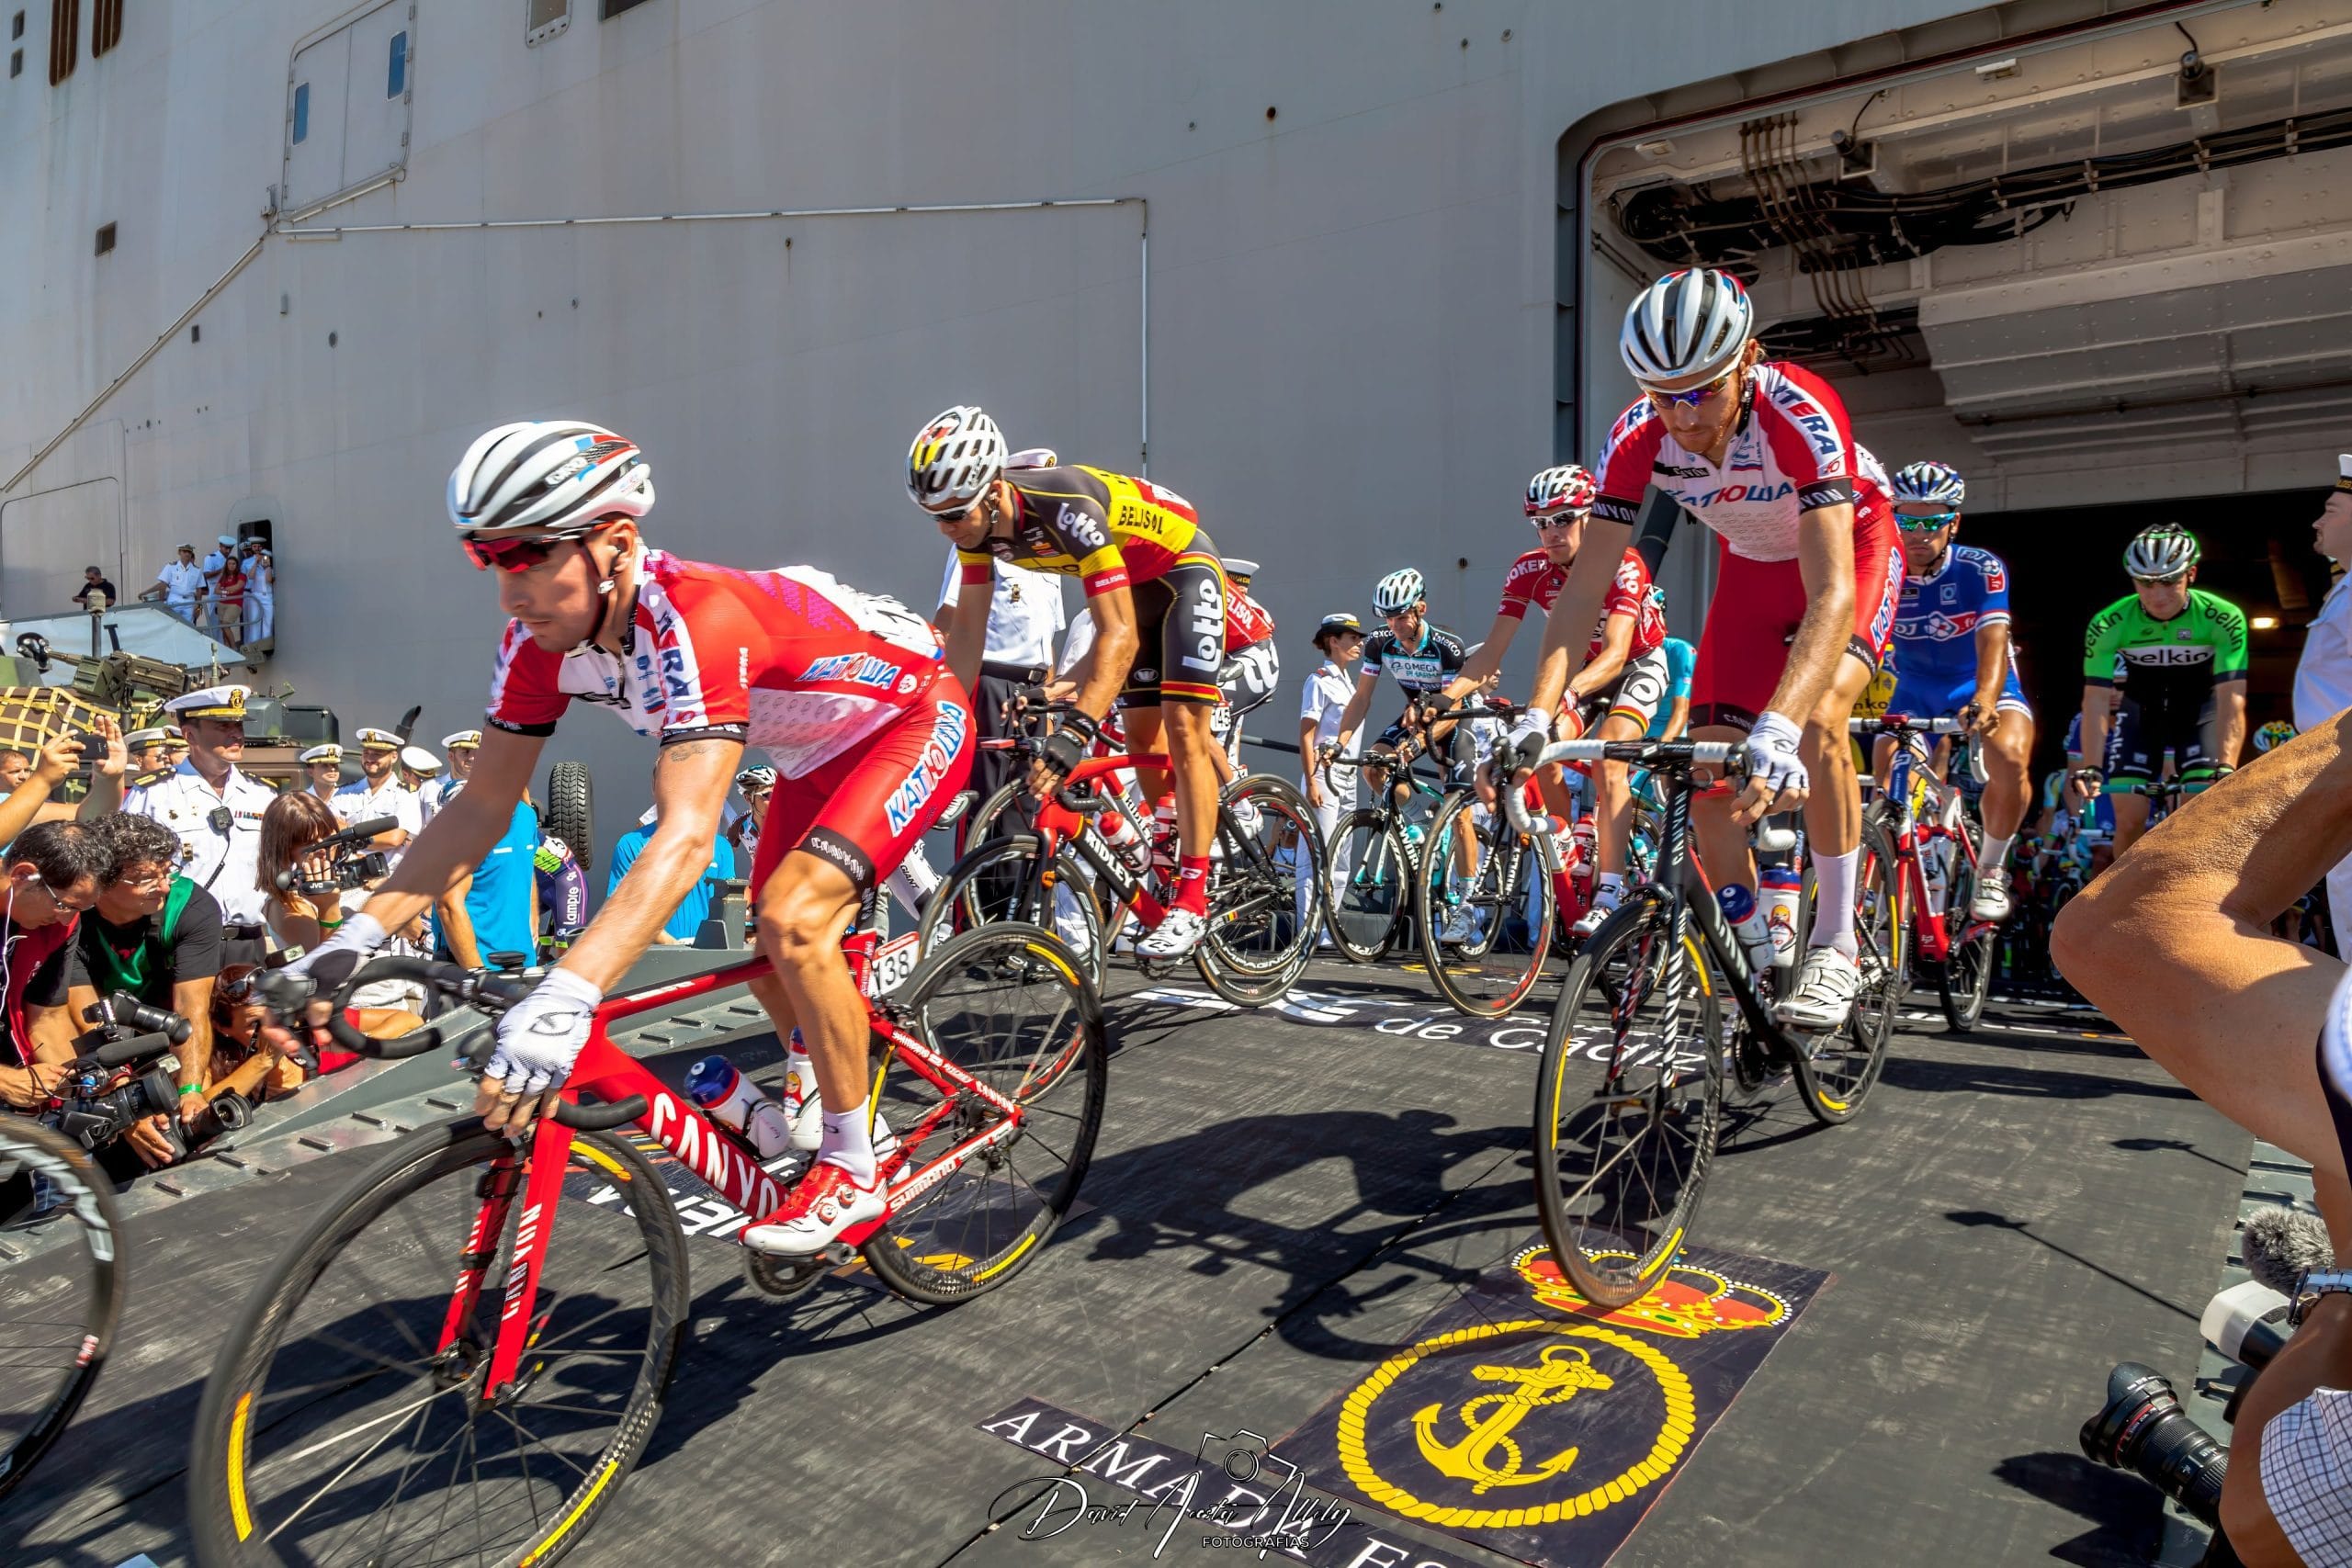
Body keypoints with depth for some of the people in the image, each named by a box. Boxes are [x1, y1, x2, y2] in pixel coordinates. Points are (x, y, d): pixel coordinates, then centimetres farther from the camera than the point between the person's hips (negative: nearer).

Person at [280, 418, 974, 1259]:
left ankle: (854, 1174, -7)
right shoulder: (540, 639, -14)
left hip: (914, 717, -8)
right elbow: (481, 805, -8)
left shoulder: (696, 619, -39)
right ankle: (826, 1121, 33)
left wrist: (563, 999, -57)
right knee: (771, 960, 7)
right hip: (816, 751, 8)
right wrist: (358, 934, -18)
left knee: (793, 919, -24)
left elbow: (685, 839, -48)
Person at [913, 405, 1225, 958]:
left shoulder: (1065, 506, -39)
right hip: (1129, 586, 8)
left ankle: (1192, 903, -16)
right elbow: (968, 627, -8)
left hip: (1183, 569, -7)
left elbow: (1119, 635, -43)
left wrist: (1076, 730, -53)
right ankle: (1172, 865, 25)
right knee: (1142, 739, 6)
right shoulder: (976, 519, -17)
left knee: (1182, 727, -17)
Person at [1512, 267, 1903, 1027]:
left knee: (1817, 717, -32)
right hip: (1751, 566, 4)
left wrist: (1777, 726, -60)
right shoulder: (1638, 437, -26)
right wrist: (1537, 713, -36)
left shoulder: (1801, 413, -37)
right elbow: (1588, 580, -24)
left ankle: (1835, 947, -15)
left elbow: (1830, 593, -45)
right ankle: (1756, 963, 12)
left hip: (1851, 548, -4)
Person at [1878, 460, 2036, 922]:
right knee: (1886, 793, -17)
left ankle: (1990, 870, -6)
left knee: (2010, 758, -31)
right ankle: (1925, 885, 8)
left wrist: (1984, 702, -52)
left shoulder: (1981, 569, -20)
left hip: (1981, 688, -2)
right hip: (1916, 693, 2)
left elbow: (1992, 642, -33)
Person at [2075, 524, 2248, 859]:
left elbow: (2231, 700, -31)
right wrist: (2089, 768, -37)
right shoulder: (2107, 624, -25)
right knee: (2130, 820, -7)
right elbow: (2096, 700, -27)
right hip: (2140, 706, 1)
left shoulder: (2224, 618, -27)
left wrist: (2226, 766, -44)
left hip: (2199, 706, 0)